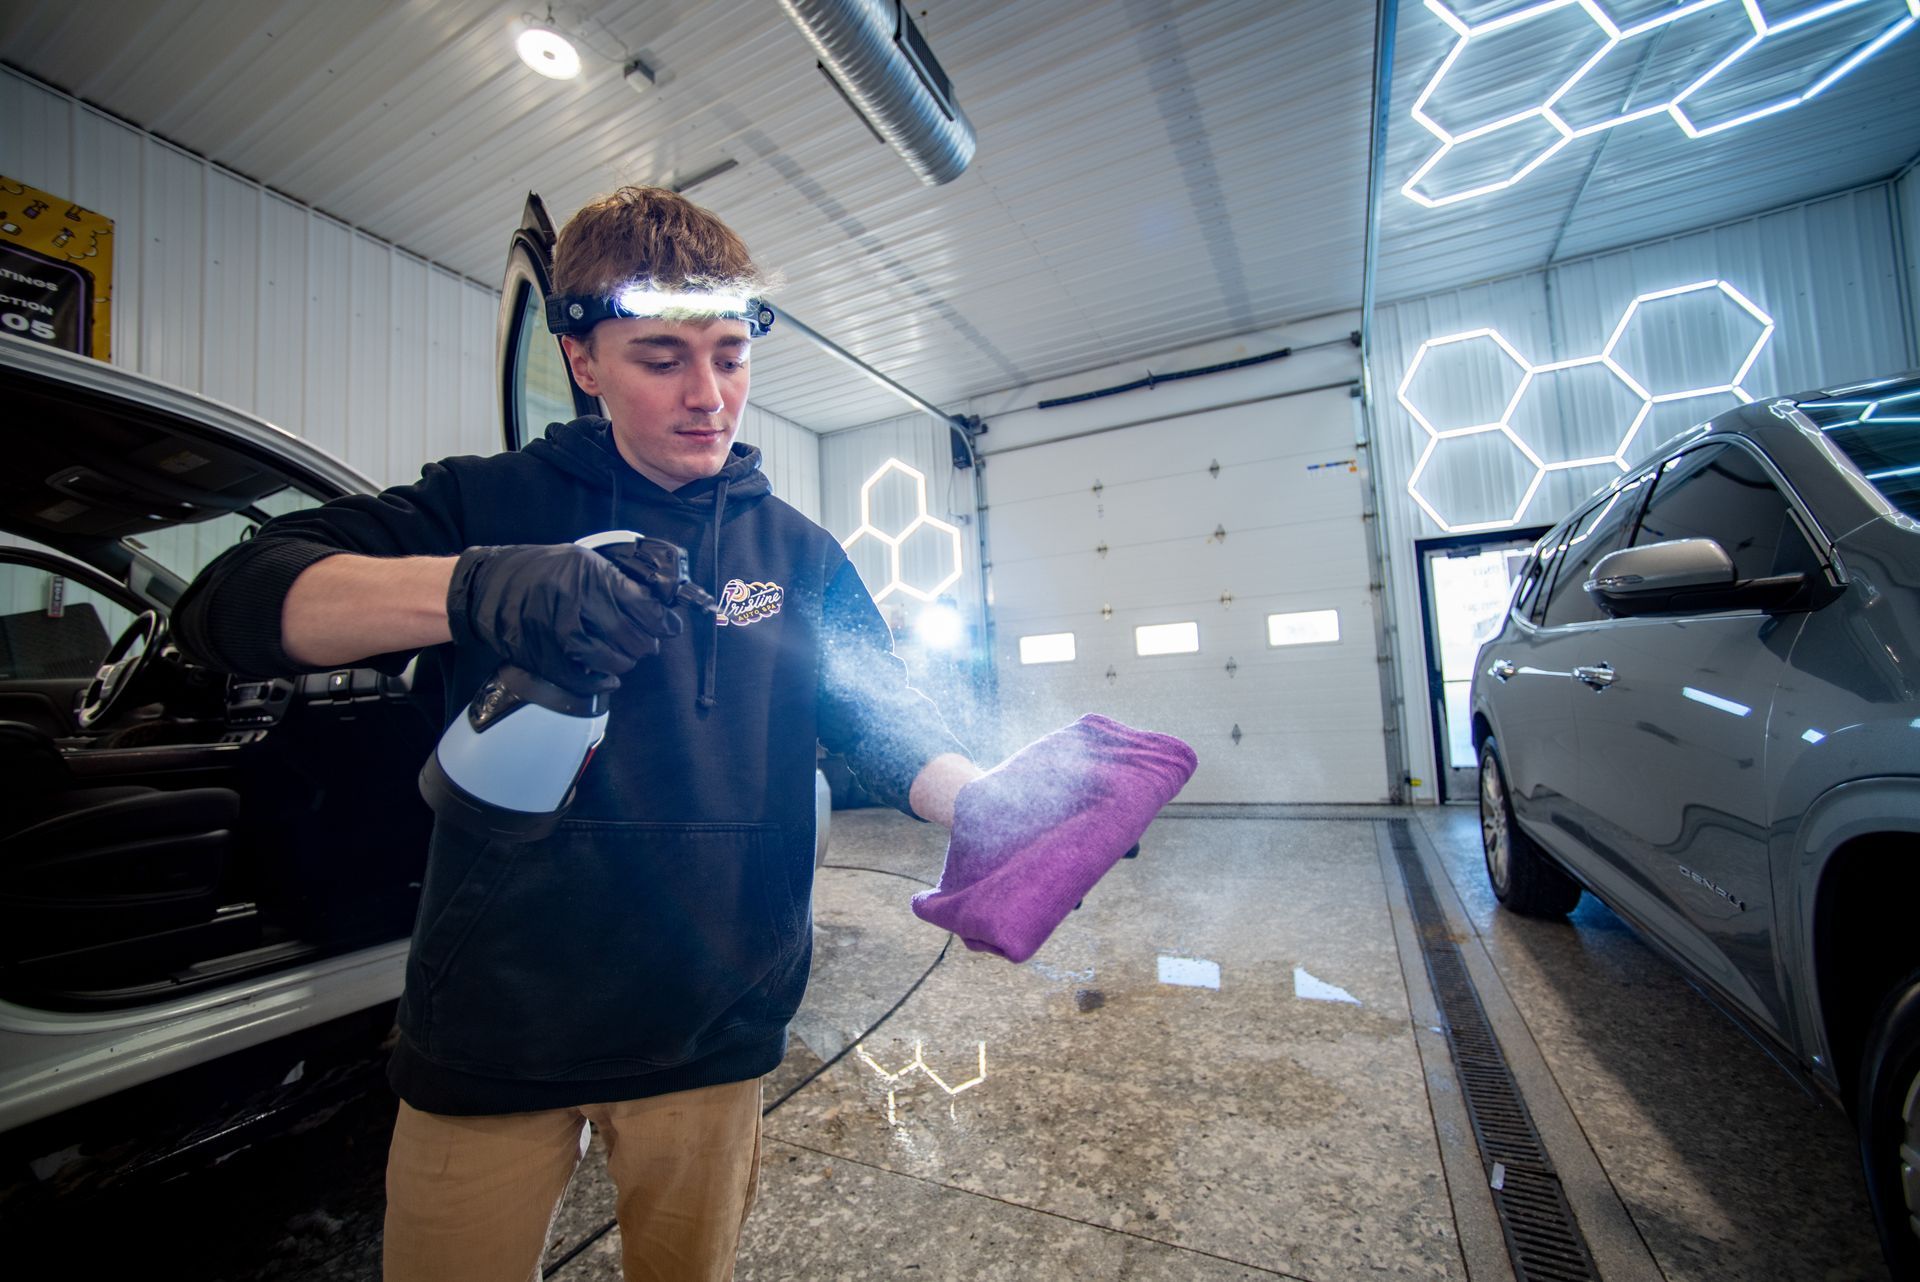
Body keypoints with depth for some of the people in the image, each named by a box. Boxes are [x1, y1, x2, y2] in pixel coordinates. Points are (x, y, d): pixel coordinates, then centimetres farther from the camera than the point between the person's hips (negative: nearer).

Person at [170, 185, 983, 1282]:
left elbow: (891, 722, -1)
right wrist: (472, 587, -32)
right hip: (491, 1031, -1)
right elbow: (231, 604, -12)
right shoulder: (493, 503, -2)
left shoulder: (797, 553, 2)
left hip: (710, 1038, 2)